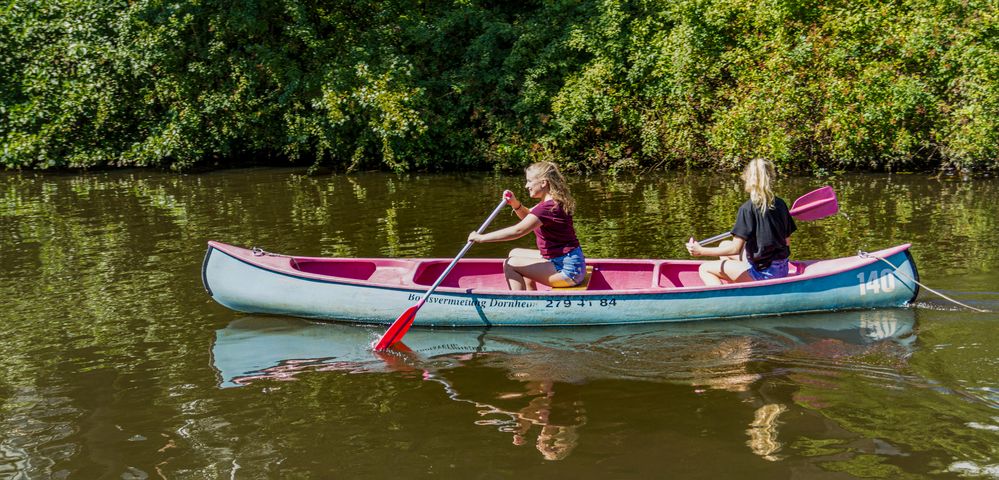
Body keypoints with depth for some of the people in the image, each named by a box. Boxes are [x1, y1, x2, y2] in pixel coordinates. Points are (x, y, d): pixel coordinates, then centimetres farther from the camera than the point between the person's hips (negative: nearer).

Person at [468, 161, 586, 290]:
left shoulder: (548, 208, -21)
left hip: (568, 270, -10)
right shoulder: (554, 202, 10)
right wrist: (516, 204, 1)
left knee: (510, 264, -12)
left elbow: (517, 231, -24)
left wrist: (481, 238, -17)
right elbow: (528, 216, 24)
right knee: (515, 253, 19)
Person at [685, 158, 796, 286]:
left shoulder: (747, 208, -15)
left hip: (762, 273, -8)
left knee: (704, 269, 3)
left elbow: (735, 249, -18)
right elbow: (787, 241, 11)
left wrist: (701, 251, -12)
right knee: (724, 245, 25)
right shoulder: (780, 204, 3)